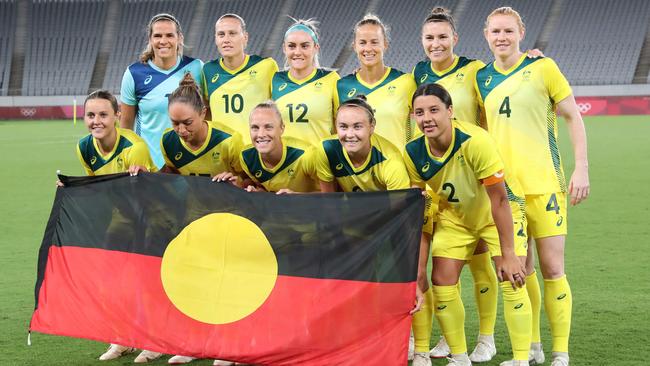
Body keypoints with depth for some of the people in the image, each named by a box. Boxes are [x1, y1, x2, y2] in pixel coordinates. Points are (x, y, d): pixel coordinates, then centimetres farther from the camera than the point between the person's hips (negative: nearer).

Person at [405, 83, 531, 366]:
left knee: (512, 280, -15)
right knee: (442, 282, -4)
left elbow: (499, 199, -29)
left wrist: (508, 255, -26)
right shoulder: (413, 153, -20)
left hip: (498, 213, -4)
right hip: (454, 215, 4)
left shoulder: (475, 141, -35)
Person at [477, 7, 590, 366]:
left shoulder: (542, 67, -2)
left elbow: (573, 117, 0)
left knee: (552, 269, -4)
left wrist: (581, 169, -7)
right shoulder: (482, 77, 9)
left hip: (543, 184, -4)